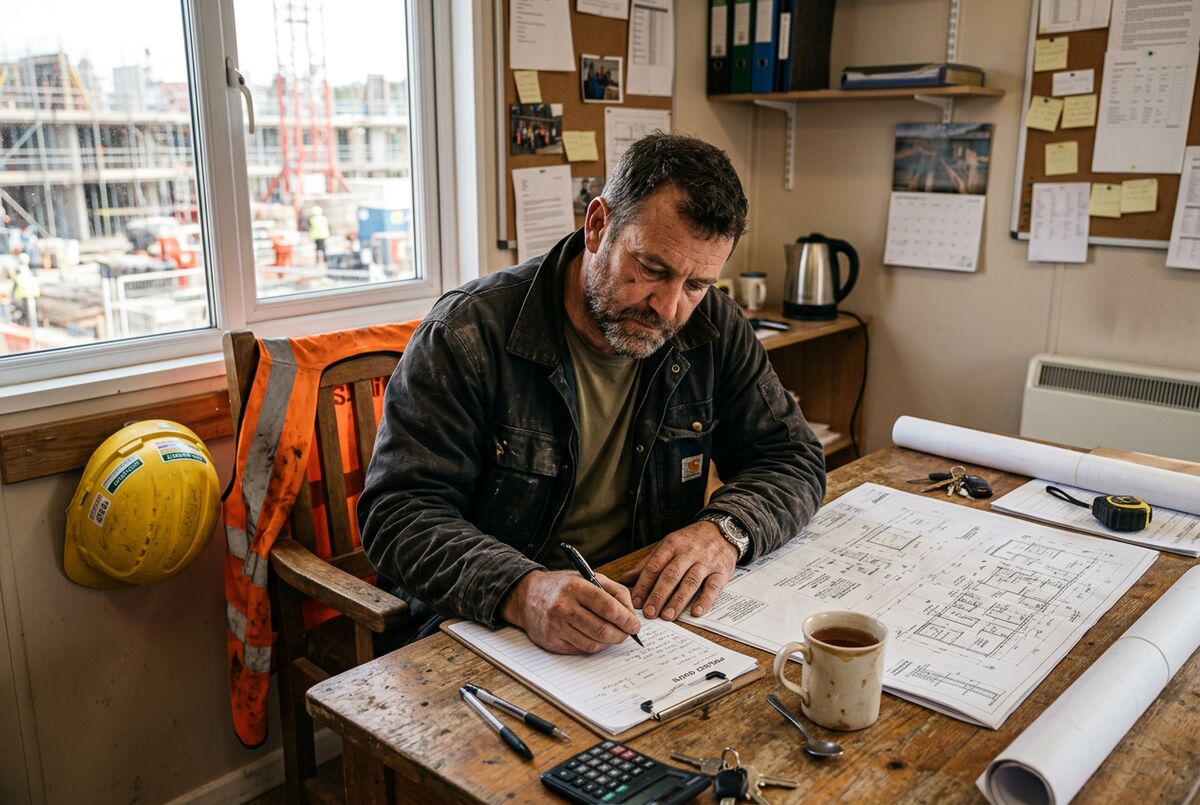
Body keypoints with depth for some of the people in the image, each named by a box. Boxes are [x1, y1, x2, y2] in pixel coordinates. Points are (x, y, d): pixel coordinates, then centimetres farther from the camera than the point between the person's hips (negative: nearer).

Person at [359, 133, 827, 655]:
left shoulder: (713, 329, -1)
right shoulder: (468, 333, -14)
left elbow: (792, 458, 4)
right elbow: (399, 512, -17)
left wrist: (726, 530, -18)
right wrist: (520, 591, -35)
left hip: (649, 621, 3)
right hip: (482, 626, -2)